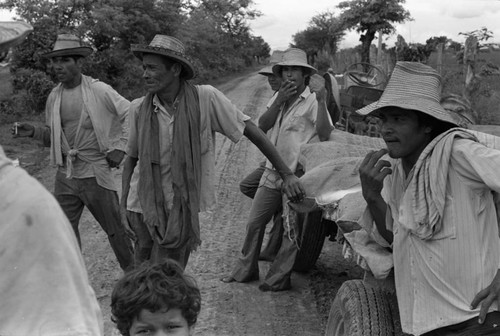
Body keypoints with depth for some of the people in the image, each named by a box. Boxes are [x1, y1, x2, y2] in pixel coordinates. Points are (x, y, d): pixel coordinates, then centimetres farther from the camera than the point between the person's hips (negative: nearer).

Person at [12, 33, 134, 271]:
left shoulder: (99, 91, -11)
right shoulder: (54, 97, 5)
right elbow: (52, 136, 16)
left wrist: (120, 147, -10)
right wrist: (33, 132, -3)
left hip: (95, 175, -5)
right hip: (65, 176, 5)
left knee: (116, 232, 6)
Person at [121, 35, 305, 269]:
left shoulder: (206, 98, -14)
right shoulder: (140, 111, -5)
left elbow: (251, 131, -8)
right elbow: (131, 158, 8)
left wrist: (287, 174, -8)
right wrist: (122, 205, 1)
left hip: (186, 208, -2)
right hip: (150, 207, 2)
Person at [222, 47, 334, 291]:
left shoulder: (312, 100, -9)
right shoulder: (279, 97, 11)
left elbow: (325, 135, -21)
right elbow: (262, 126, 2)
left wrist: (321, 98, -29)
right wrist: (279, 101, -10)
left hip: (296, 174, -6)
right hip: (273, 172, 7)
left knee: (291, 230, 3)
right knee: (254, 222, 12)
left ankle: (278, 279, 14)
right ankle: (246, 270, 26)